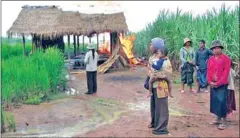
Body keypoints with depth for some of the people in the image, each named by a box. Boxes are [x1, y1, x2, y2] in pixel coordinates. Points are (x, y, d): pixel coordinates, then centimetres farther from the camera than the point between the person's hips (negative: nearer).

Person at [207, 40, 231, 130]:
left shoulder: (226, 59, -6)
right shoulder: (210, 59, 10)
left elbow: (226, 73, -12)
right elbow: (208, 71, 8)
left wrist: (218, 83, -16)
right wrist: (210, 82, -6)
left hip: (222, 85, -5)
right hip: (213, 85, 5)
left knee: (222, 102, -8)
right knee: (215, 101, 10)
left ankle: (223, 122, 0)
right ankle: (218, 119, 23)